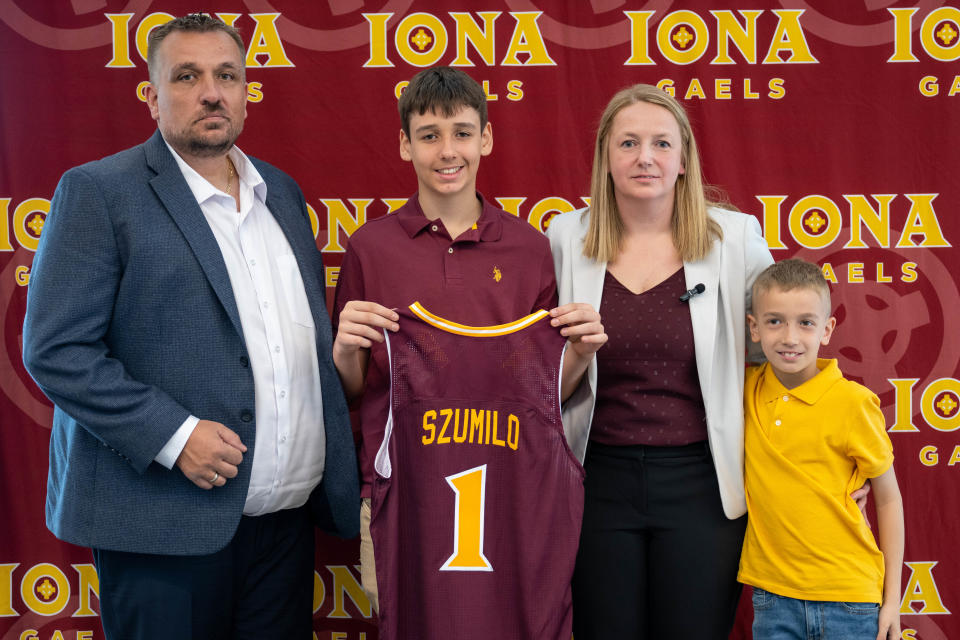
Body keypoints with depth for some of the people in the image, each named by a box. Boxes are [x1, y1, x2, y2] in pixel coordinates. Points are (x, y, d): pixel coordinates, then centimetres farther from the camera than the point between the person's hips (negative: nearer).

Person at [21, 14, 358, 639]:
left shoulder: (283, 192, 13)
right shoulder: (97, 192, -5)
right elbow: (56, 350, -11)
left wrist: (340, 474, 9)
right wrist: (173, 435, -19)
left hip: (289, 516, 6)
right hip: (167, 524, -5)